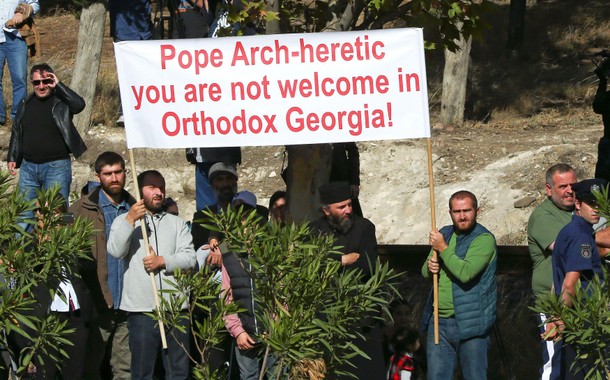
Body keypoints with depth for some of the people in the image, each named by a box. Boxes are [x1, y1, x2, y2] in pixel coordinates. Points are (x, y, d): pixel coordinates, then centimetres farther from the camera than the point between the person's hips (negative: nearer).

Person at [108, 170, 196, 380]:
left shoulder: (177, 223, 19)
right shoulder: (124, 221, 11)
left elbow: (189, 258, 5)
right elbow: (115, 250, -9)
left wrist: (163, 261, -11)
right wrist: (130, 220, -17)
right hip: (141, 308, -3)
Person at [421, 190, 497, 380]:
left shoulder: (484, 239, -9)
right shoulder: (444, 234, 14)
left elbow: (466, 273, -23)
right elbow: (425, 271, 18)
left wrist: (443, 249, -15)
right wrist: (429, 267, -6)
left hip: (470, 324, -6)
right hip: (439, 322, 6)